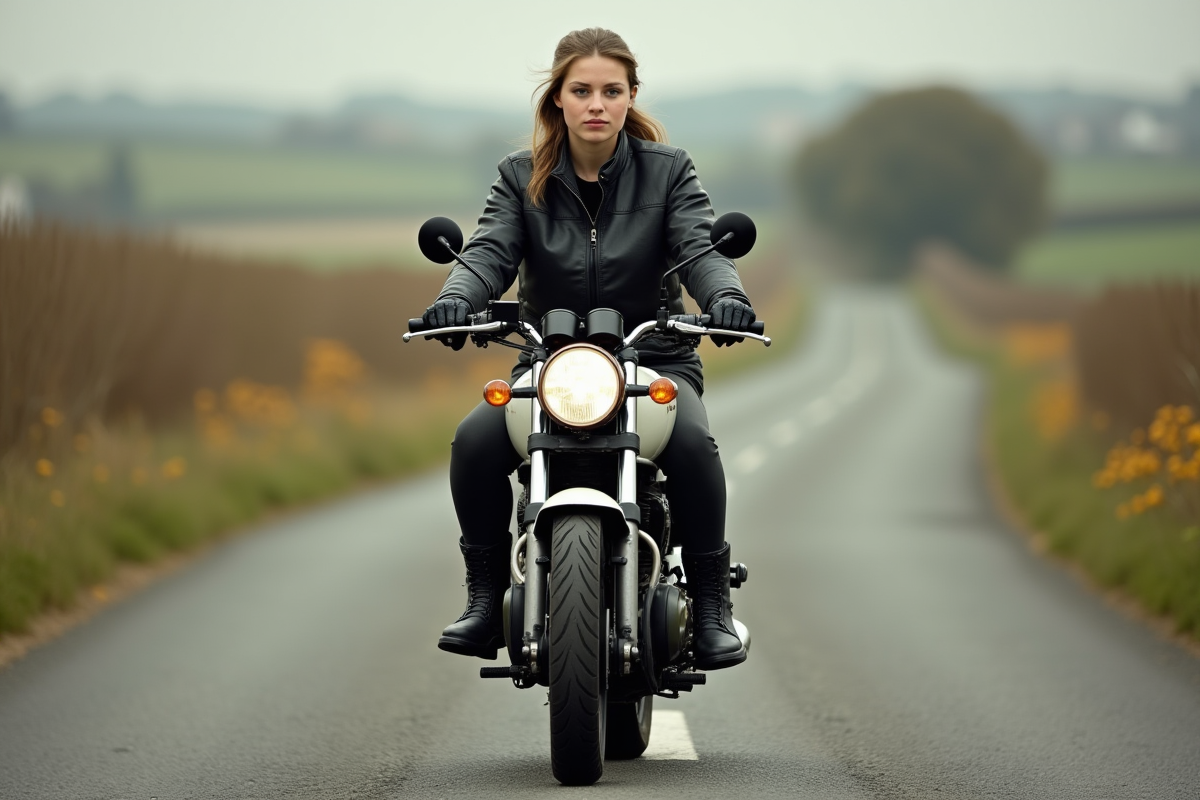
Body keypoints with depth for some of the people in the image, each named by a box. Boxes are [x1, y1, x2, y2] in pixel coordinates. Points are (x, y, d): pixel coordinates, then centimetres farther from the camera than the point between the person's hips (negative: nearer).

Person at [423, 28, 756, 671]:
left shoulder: (667, 170, 3)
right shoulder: (522, 177, 6)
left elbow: (700, 248, -10)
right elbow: (490, 254, -7)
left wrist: (726, 296, -33)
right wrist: (455, 299, -30)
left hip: (654, 358, -1)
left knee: (692, 442, -34)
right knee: (474, 442, -27)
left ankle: (712, 605, -18)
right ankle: (486, 598, -10)